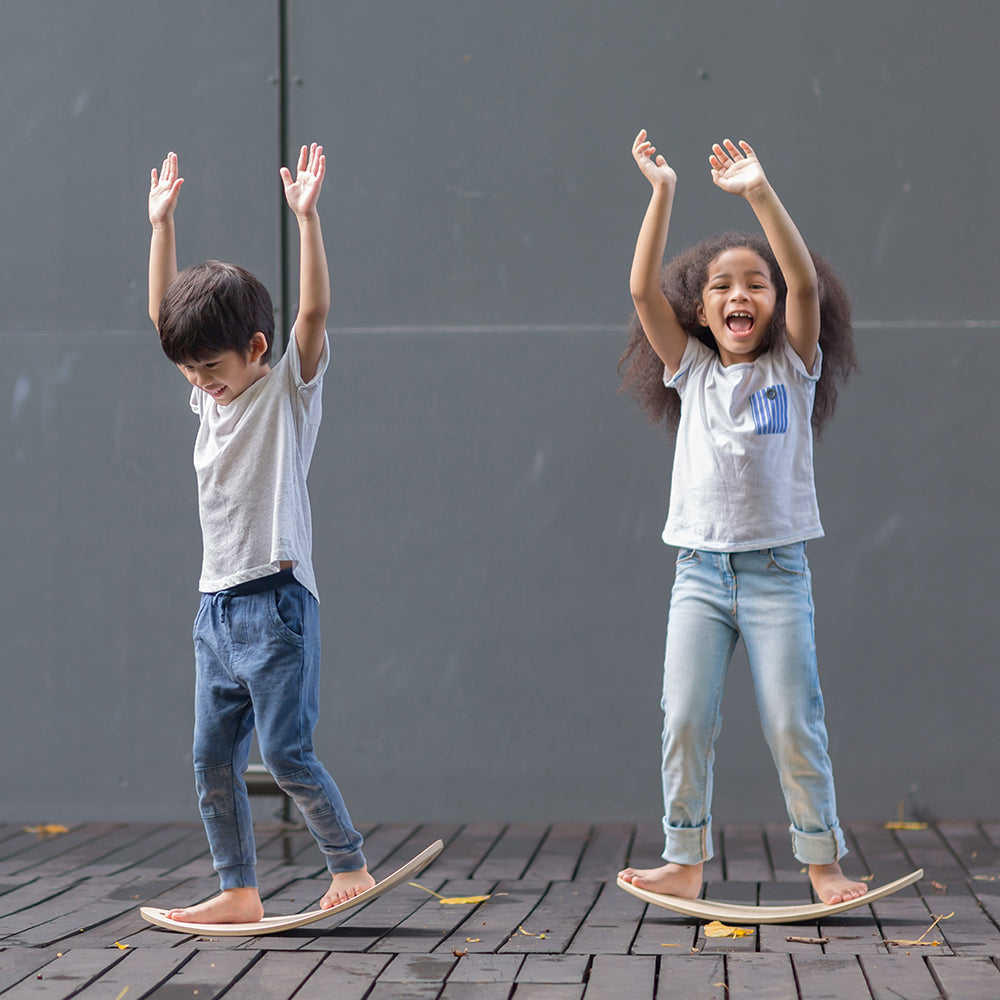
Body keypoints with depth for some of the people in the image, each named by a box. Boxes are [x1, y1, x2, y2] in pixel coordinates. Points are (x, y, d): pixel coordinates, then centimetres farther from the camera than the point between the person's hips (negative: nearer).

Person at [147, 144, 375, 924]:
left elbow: (315, 310, -17)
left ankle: (350, 864, 7)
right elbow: (163, 312, 16)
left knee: (286, 750, -8)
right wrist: (163, 223, 13)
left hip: (275, 602, -7)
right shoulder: (211, 397, 15)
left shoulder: (290, 390, -2)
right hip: (216, 606, 7)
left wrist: (307, 217, -23)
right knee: (213, 759, 6)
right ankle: (239, 892, 12)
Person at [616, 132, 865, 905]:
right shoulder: (690, 370, 7)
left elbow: (806, 283, -14)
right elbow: (644, 290, -5)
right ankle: (686, 862, 10)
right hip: (701, 570, 2)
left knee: (793, 724, -2)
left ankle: (824, 862, 10)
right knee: (685, 721, 0)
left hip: (776, 571, -2)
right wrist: (663, 194, -13)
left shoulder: (793, 367, 2)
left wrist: (760, 194, -23)